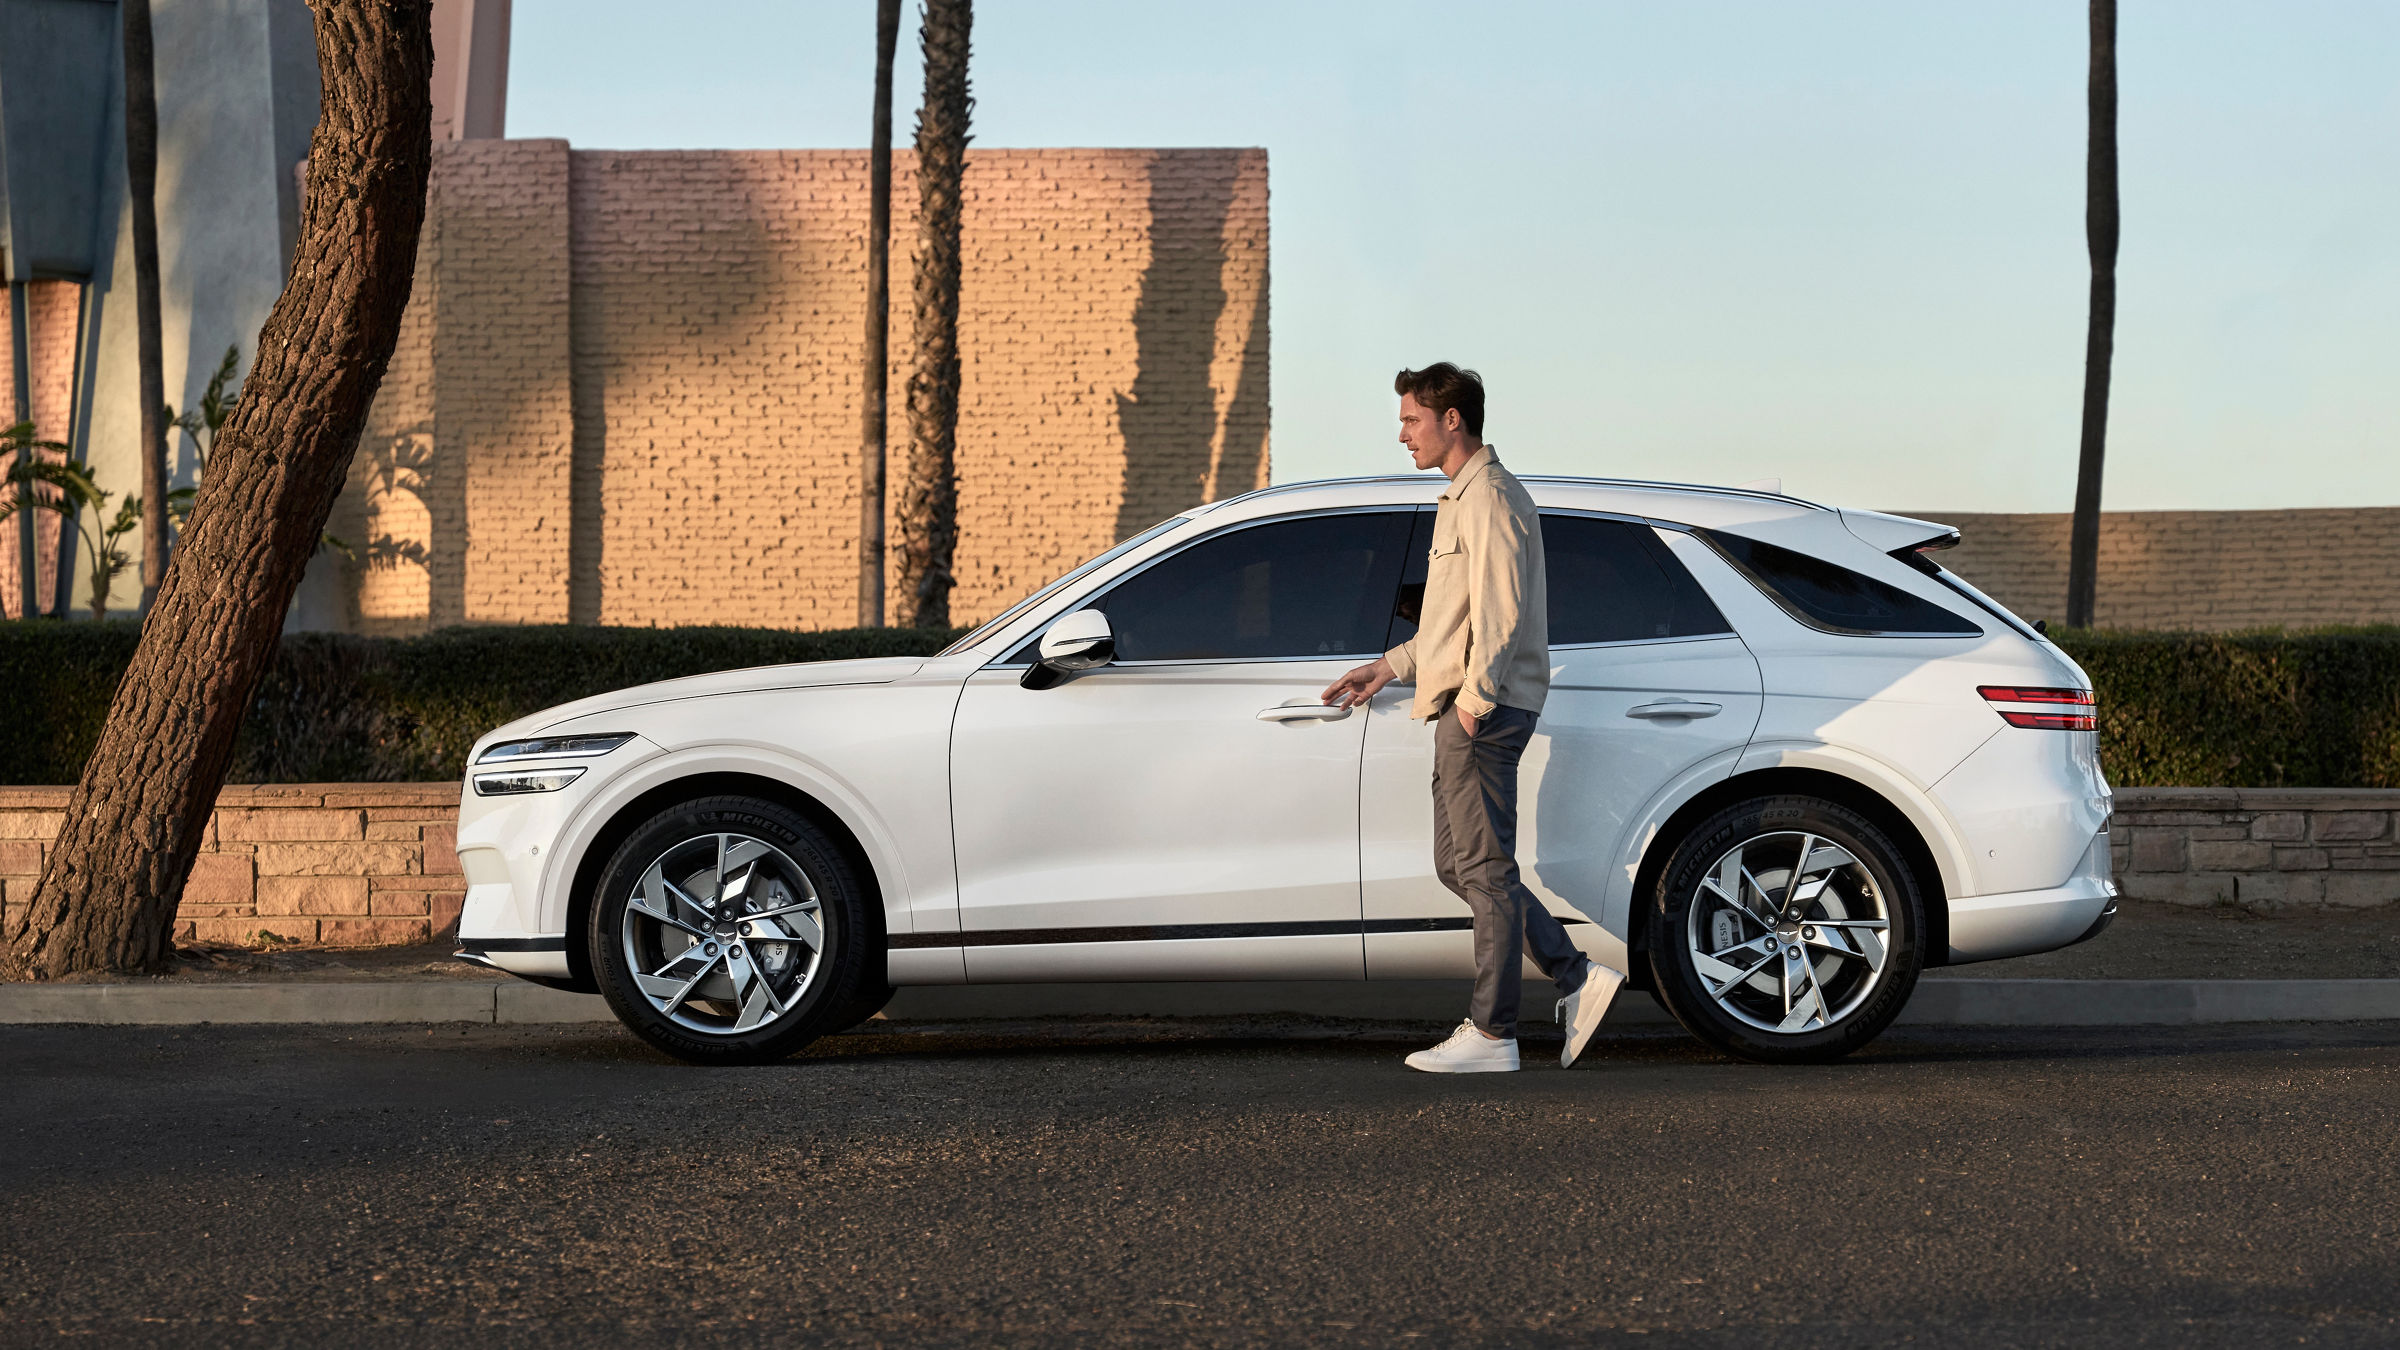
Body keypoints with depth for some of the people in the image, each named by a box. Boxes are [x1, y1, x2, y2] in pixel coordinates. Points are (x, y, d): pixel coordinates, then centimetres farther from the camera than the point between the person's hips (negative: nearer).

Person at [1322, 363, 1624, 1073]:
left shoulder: (1489, 495, -11)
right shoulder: (1465, 496, 22)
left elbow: (1500, 613, -19)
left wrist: (1473, 700, -20)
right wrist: (1390, 666, 25)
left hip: (1484, 710, -11)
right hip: (1466, 710, 11)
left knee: (1484, 868, -7)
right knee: (1458, 865, 10)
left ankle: (1491, 1034, -3)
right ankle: (1578, 978, 10)